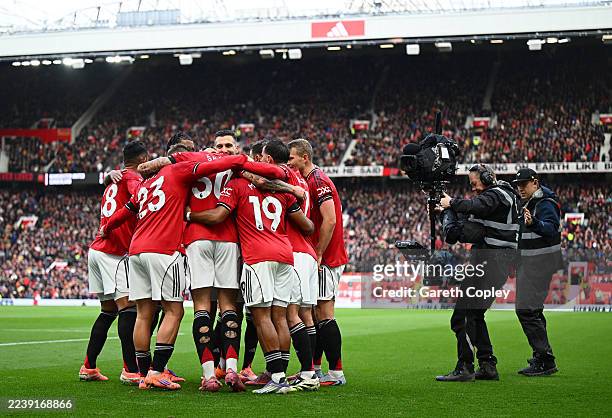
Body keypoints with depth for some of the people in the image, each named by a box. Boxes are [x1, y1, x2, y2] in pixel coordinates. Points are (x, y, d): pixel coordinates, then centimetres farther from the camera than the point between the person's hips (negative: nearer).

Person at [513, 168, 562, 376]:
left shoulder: (545, 203, -15)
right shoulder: (528, 204, 17)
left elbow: (551, 228, -35)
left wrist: (534, 224, -52)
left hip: (540, 263, -11)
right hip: (529, 263, 11)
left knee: (526, 309, -16)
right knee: (532, 310, 16)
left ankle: (545, 360, -13)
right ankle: (543, 359, 25)